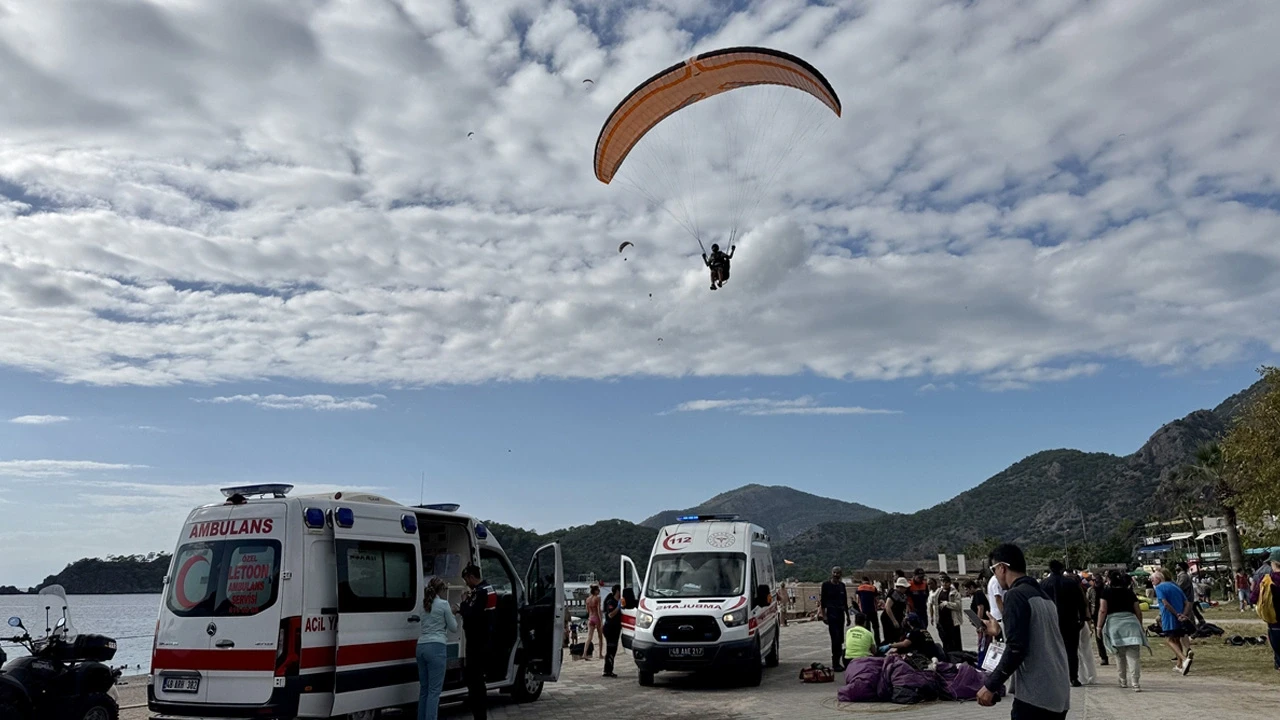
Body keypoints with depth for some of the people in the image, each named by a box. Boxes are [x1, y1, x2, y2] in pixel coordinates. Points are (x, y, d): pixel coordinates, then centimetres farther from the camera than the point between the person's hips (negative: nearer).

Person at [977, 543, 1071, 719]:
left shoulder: (1015, 595, -11)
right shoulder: (1043, 596, 16)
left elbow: (1017, 648, -18)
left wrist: (991, 685, -13)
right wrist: (1000, 633, 37)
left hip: (1034, 696, -9)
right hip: (1059, 695, 9)